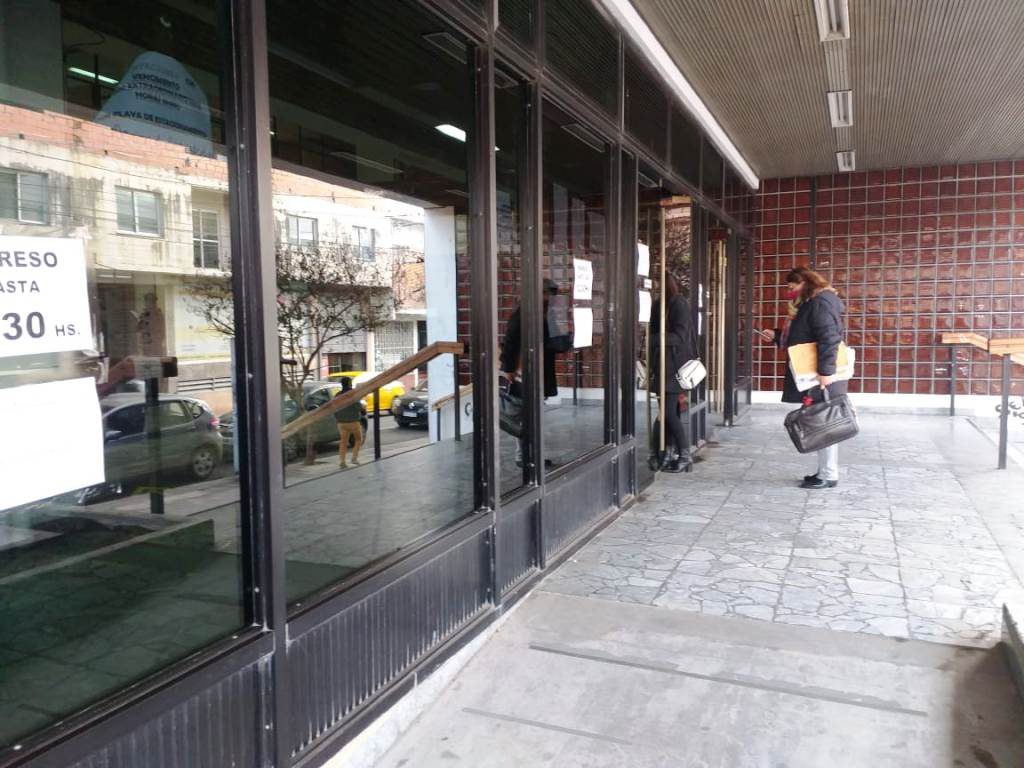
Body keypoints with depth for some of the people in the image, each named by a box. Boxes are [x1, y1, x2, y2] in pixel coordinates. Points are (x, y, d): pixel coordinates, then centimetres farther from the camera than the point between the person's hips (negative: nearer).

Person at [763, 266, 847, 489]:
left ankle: (829, 475, 1)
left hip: (822, 378, -10)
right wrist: (777, 336, 27)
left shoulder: (820, 303, -14)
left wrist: (825, 370, -28)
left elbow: (829, 338, -24)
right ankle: (825, 471, 20)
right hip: (812, 377, 10)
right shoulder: (812, 303, 19)